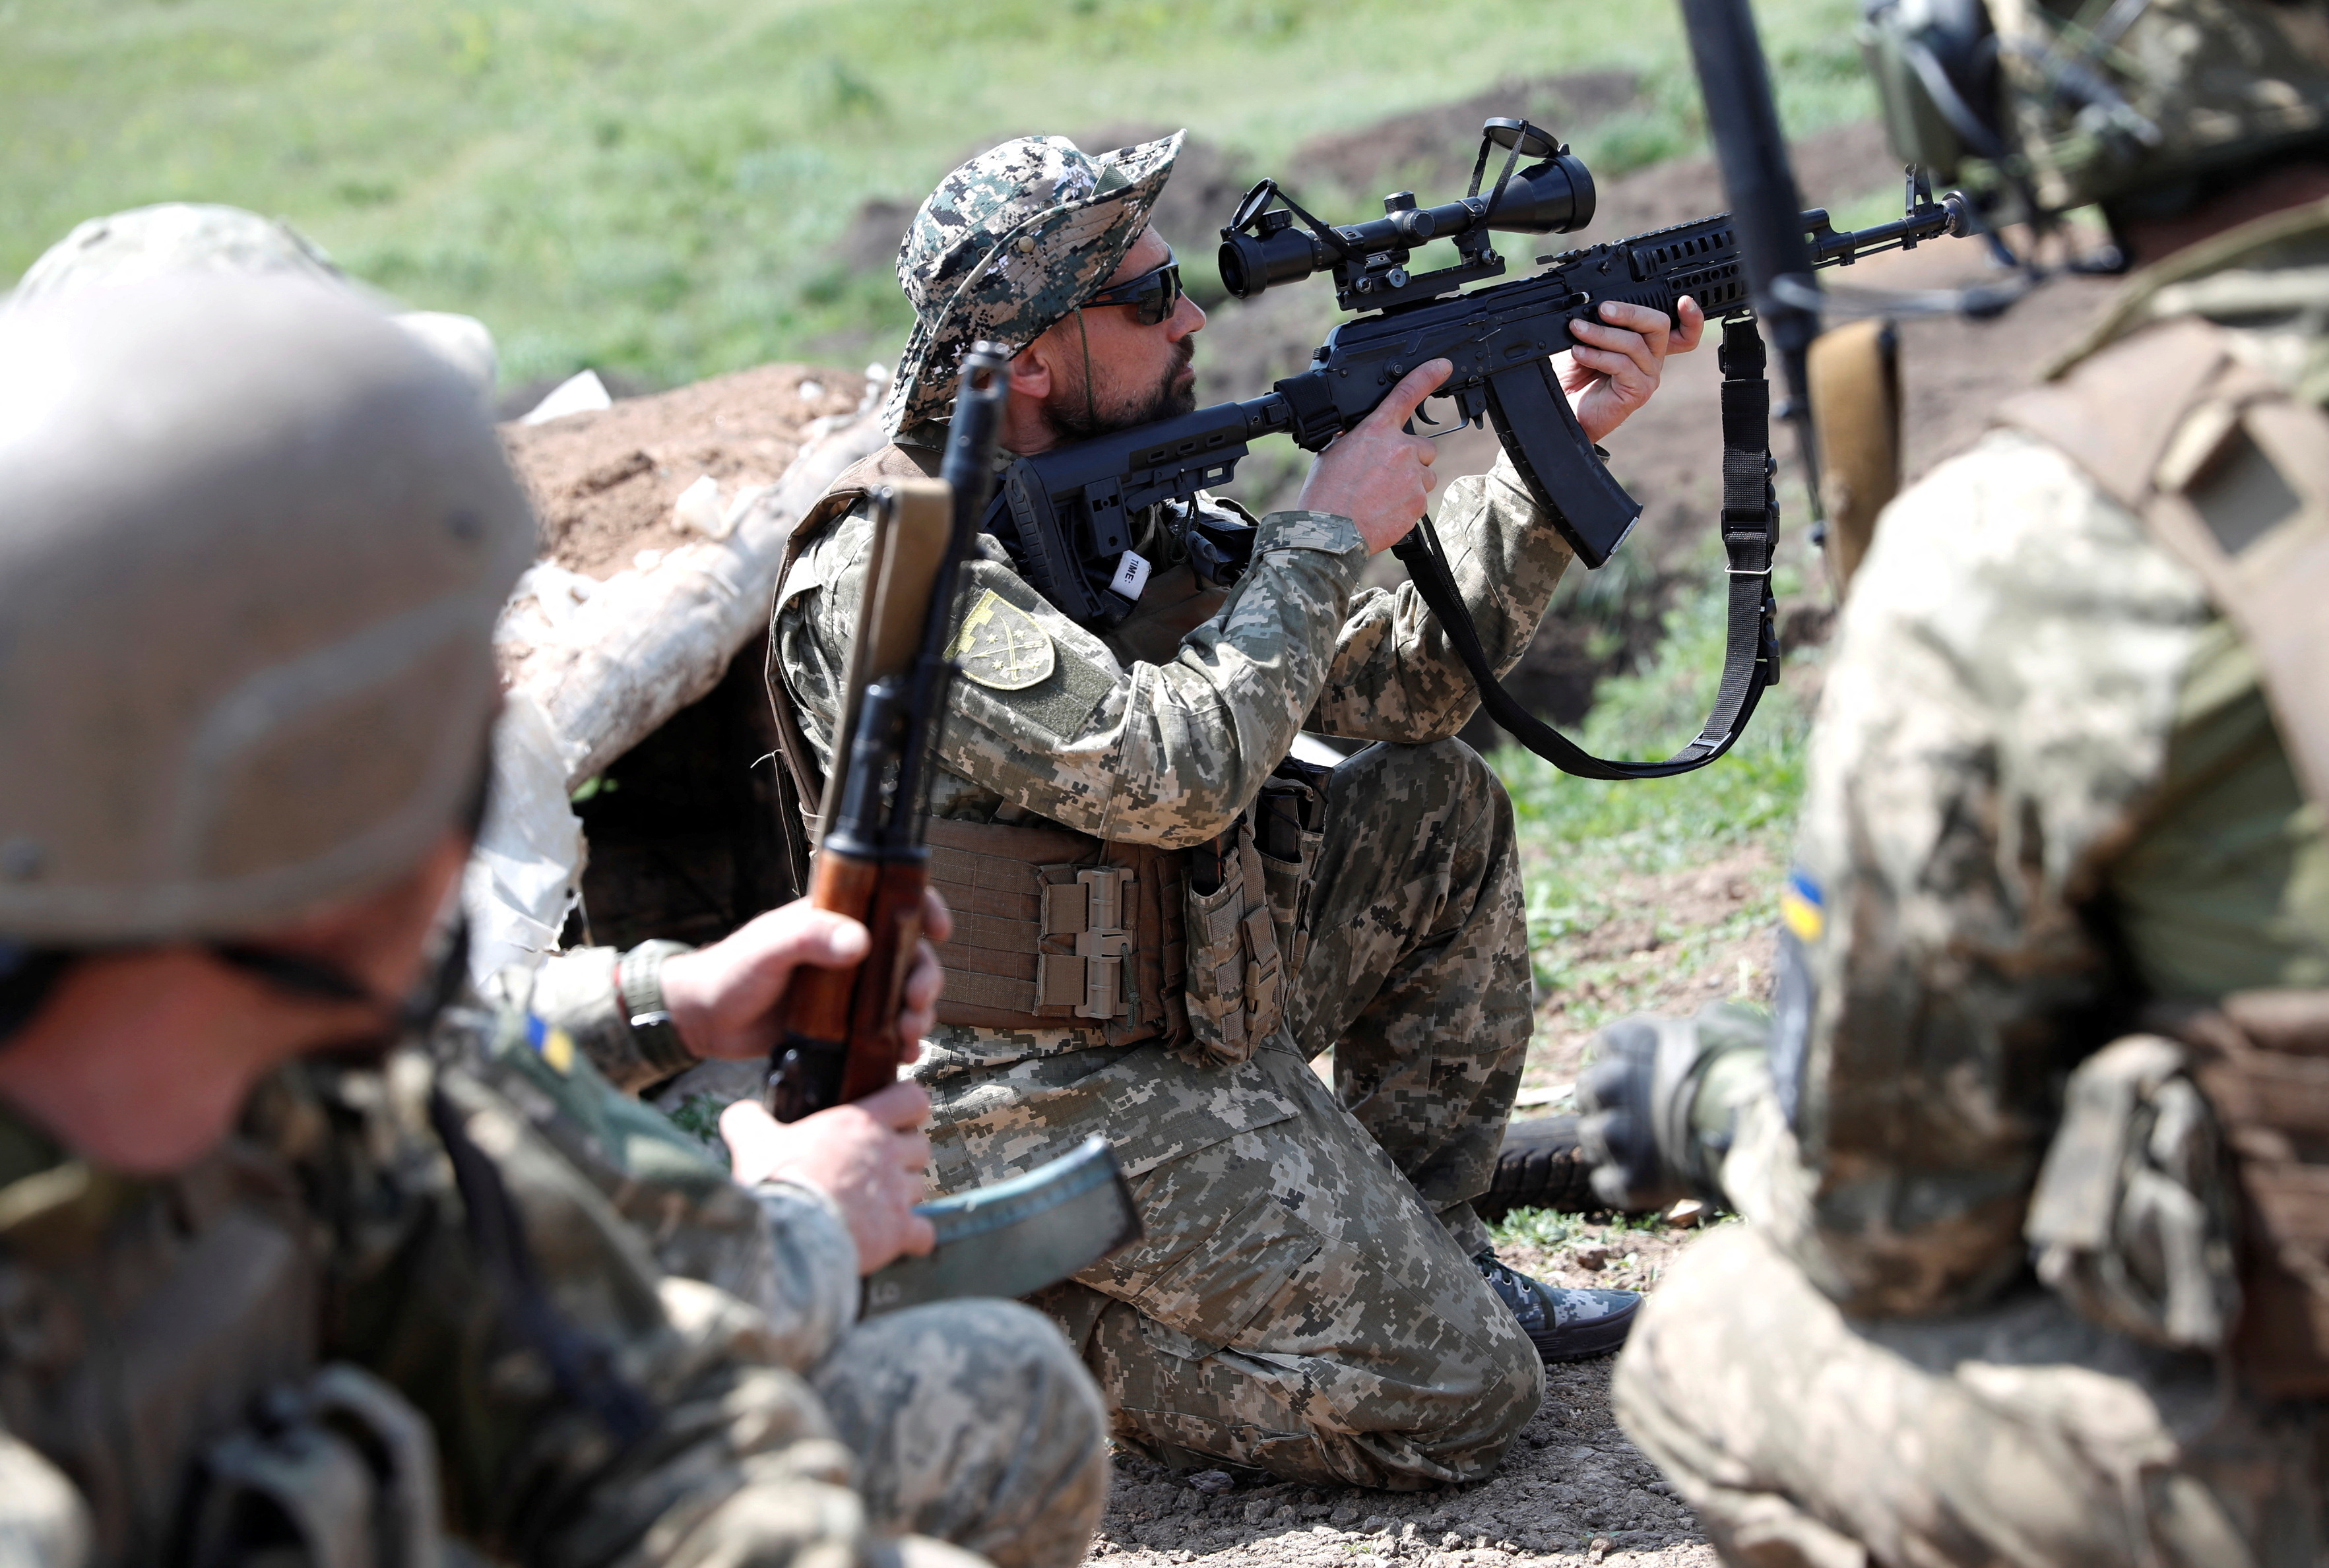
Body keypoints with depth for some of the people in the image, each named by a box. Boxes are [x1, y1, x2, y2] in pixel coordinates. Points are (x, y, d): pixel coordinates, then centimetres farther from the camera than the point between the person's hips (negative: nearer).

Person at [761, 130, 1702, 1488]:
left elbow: (1404, 684, 10)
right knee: (1467, 1397, -11)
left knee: (1441, 807, 10)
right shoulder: (893, 576, -20)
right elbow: (1172, 772, -30)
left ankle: (1416, 1241, 16)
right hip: (1049, 1107, -9)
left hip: (1186, 1017, 9)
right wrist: (1329, 533, -18)